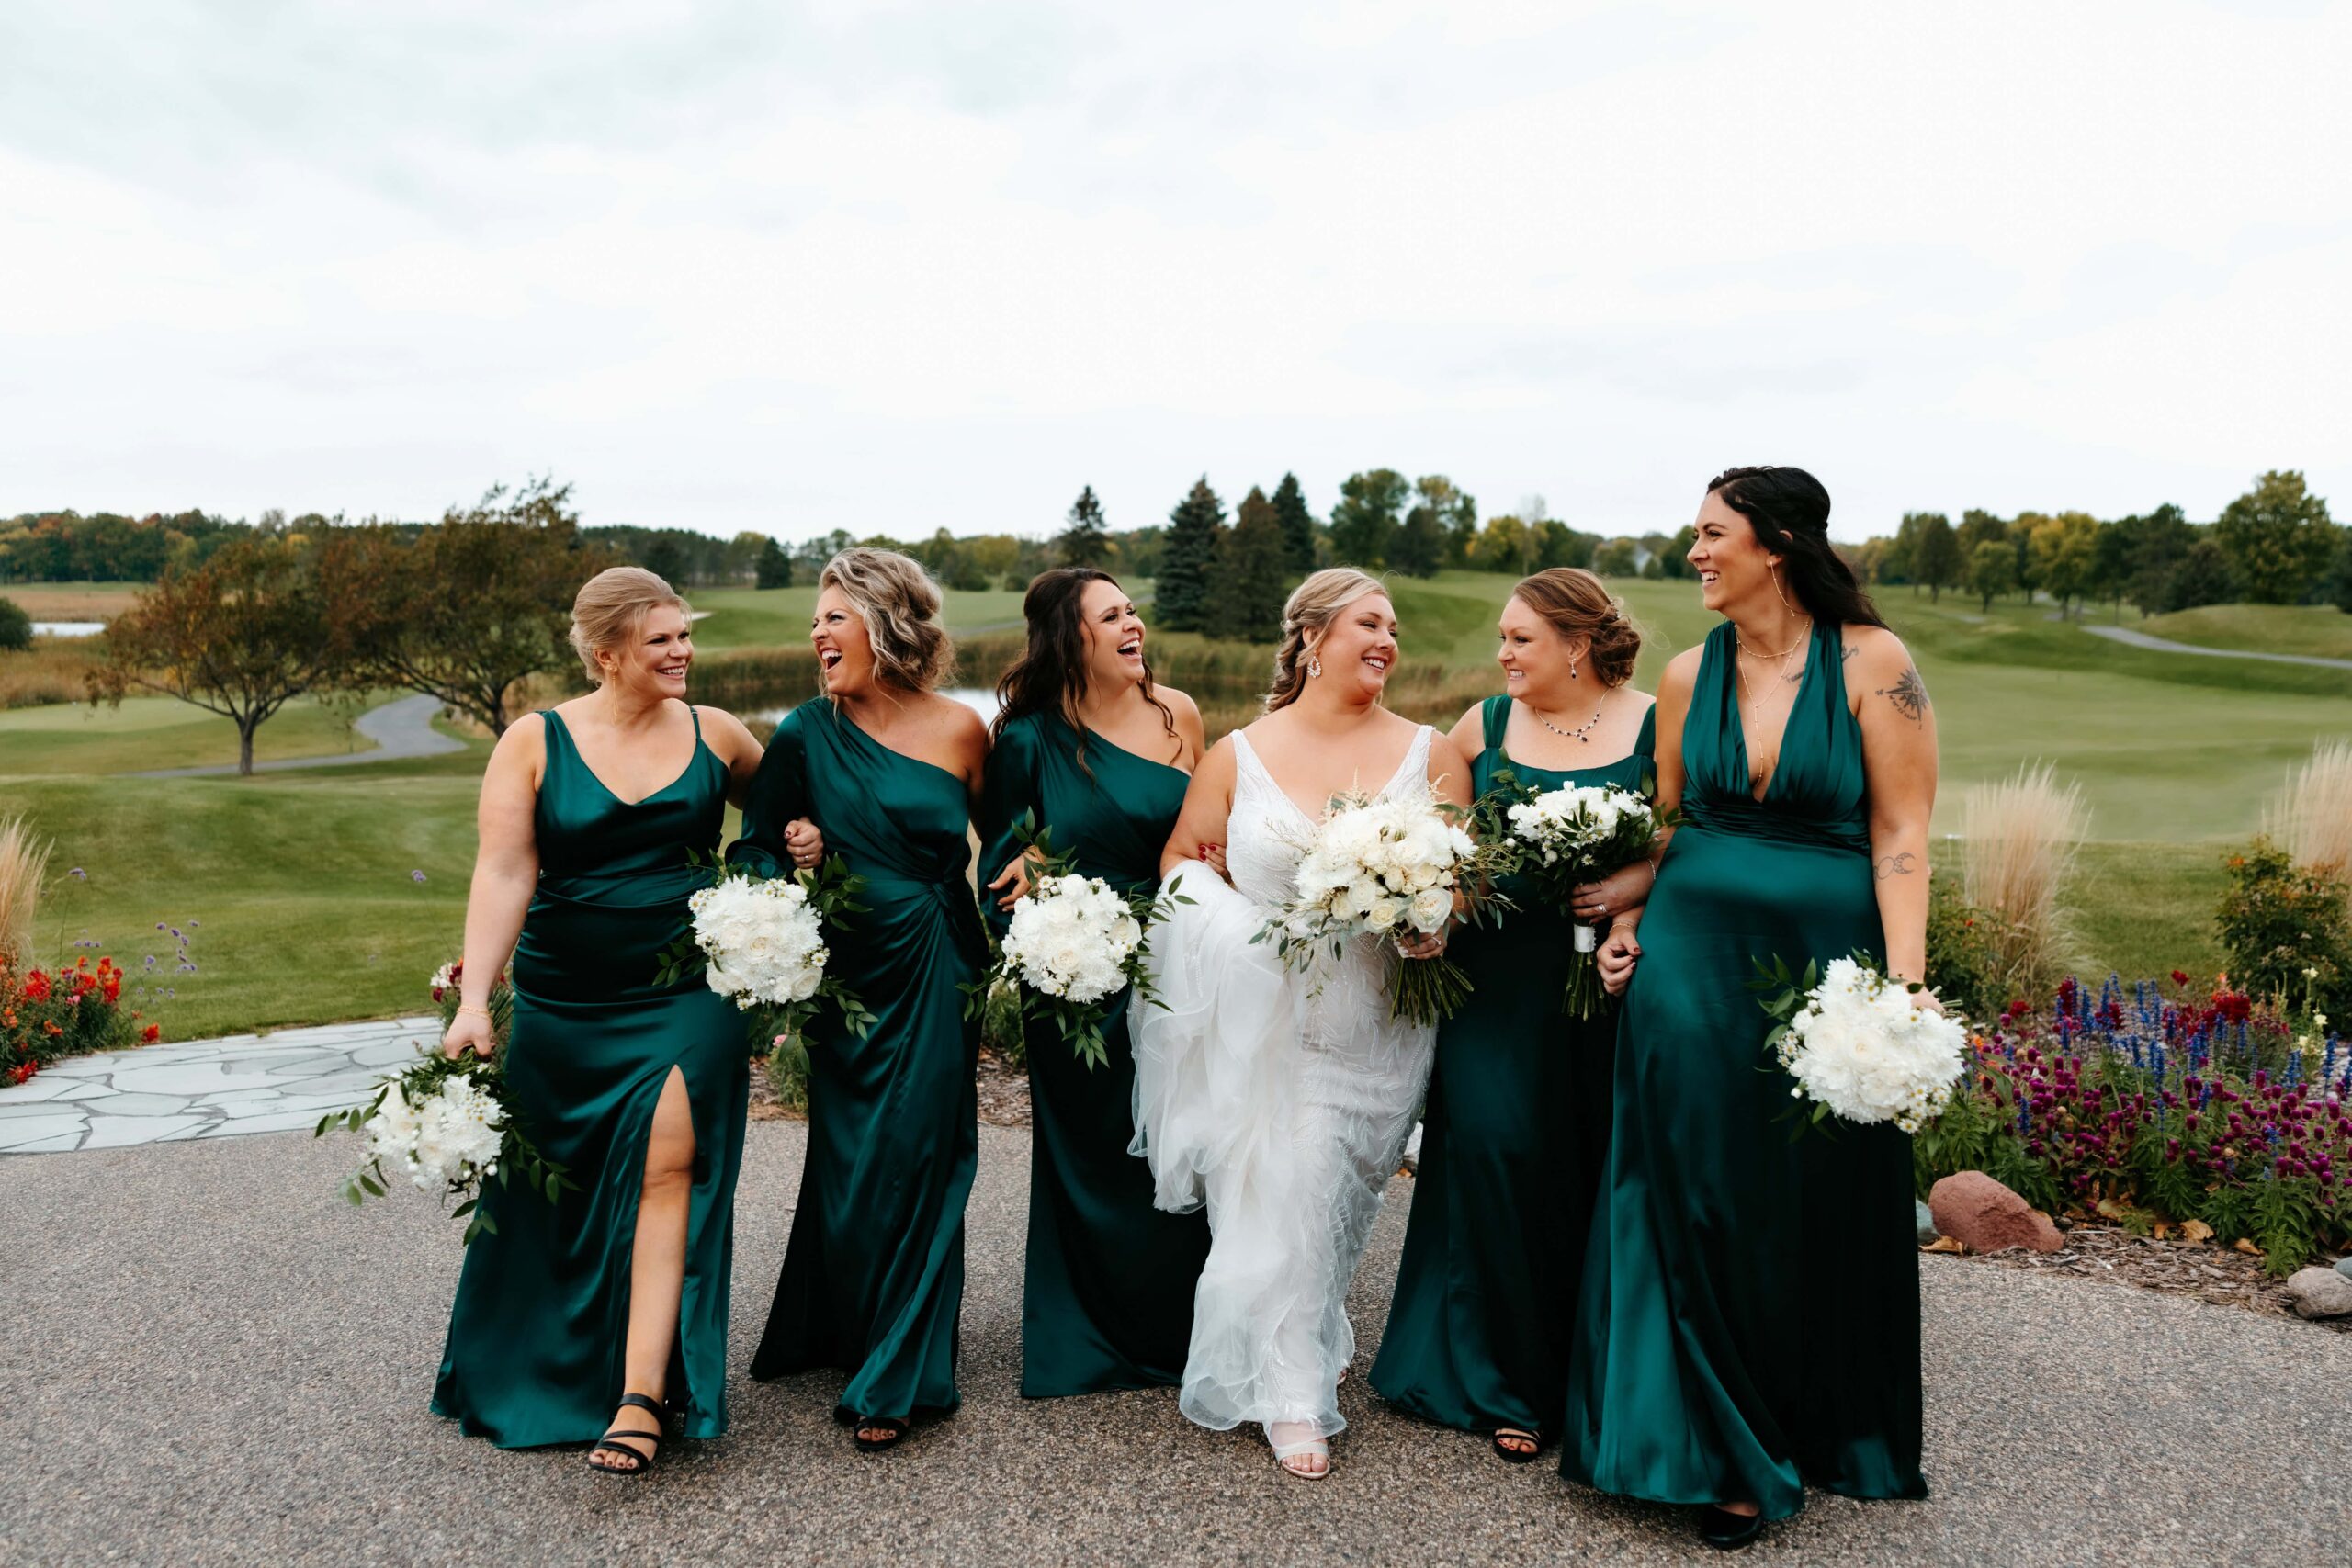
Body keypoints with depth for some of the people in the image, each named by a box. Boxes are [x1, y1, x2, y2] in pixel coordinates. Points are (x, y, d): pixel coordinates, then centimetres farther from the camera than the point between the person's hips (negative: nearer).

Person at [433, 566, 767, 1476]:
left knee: (665, 1168, -13)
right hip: (563, 1006, 1)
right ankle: (542, 1375, 36)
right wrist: (474, 1000, -18)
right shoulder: (534, 743, -3)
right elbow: (503, 874, -10)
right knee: (555, 1194, 12)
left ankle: (642, 1397, -11)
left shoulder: (714, 735, 2)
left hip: (688, 999, 0)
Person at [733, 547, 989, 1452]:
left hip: (934, 976, -1)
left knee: (916, 1163, 3)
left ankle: (892, 1378, 17)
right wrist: (791, 860, -18)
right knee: (848, 1164, 11)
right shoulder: (807, 734, -2)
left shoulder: (961, 731, -3)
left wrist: (994, 972, 1)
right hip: (846, 971, 1)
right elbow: (751, 849, 4)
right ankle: (836, 1334, 36)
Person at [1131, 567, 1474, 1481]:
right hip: (1264, 1019, -1)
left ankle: (1302, 1354, 35)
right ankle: (1294, 1401, 9)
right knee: (1279, 1194, -4)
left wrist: (1437, 924, -19)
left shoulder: (1430, 755, 4)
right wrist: (1246, 932, -10)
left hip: (1379, 1022, 2)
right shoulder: (1237, 756, 1)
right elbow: (1182, 858, 5)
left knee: (1333, 1193, 10)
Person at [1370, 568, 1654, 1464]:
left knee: (1597, 1168, 1)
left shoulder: (1653, 728, 1)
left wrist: (1635, 885, -19)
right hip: (1499, 976, 2)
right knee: (1495, 1150, -5)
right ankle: (1510, 1385, 12)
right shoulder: (1484, 725, 9)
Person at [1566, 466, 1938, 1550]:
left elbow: (1899, 833, -9)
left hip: (1824, 961, -3)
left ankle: (1827, 1434, 33)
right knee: (1698, 1201, 6)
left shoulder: (1872, 662, -7)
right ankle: (1728, 1457, 22)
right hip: (1693, 960, 3)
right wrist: (1628, 927, 1)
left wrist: (1907, 981, -16)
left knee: (1820, 1210, 10)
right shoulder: (1691, 673, 4)